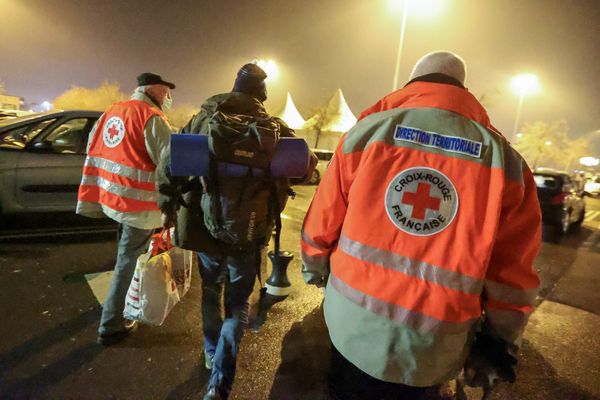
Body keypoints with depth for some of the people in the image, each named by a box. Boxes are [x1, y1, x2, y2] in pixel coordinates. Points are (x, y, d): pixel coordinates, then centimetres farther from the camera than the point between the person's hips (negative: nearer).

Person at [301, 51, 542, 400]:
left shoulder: (368, 130, -6)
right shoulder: (504, 158, -4)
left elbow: (322, 220, -1)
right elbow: (512, 273, -3)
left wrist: (314, 268, 17)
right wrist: (496, 346, 10)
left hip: (351, 322, 0)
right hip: (432, 349, 1)